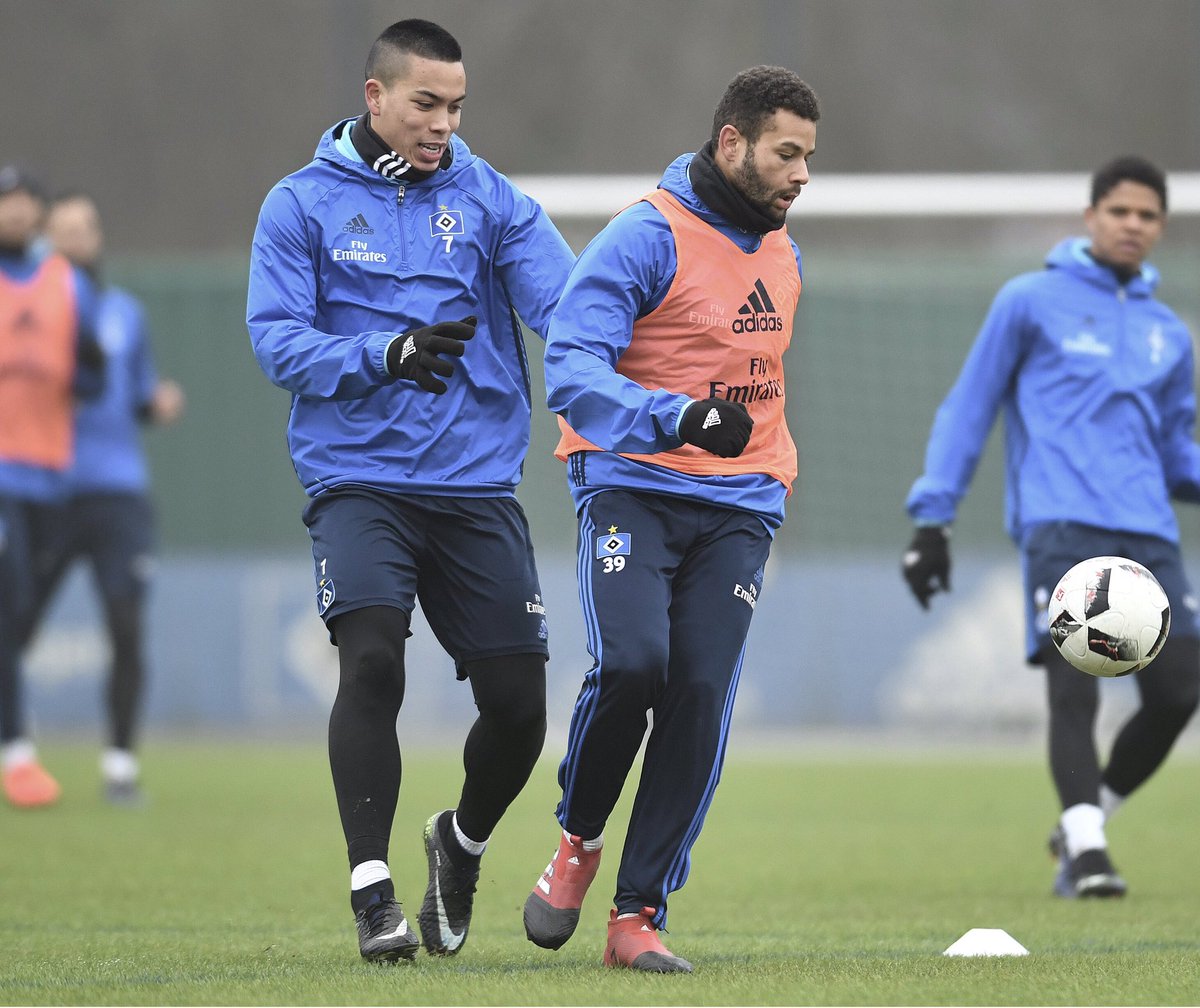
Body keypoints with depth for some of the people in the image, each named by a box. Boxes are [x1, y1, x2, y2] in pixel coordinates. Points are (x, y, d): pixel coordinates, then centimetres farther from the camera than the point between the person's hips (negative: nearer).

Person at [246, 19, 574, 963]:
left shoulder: (488, 199, 8)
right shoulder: (302, 205, 3)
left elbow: (564, 298, -5)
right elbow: (277, 338, -5)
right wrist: (386, 355, -20)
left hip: (478, 483, 2)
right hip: (358, 482, -2)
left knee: (518, 704, 0)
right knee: (371, 661, -23)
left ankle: (462, 842, 31)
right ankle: (372, 888, -15)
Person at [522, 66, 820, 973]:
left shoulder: (782, 254, 15)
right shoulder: (648, 238, -10)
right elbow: (571, 367, -21)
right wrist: (675, 417, -35)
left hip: (737, 508, 6)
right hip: (633, 488, -6)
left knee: (701, 700, -8)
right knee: (631, 661, -25)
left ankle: (639, 915, -2)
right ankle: (579, 841, 4)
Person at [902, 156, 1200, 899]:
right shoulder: (1033, 302, 7)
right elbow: (968, 410, 9)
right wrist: (933, 516, 2)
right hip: (1061, 526, -5)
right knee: (1074, 689, -17)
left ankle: (1086, 825, 15)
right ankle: (1085, 846, -18)